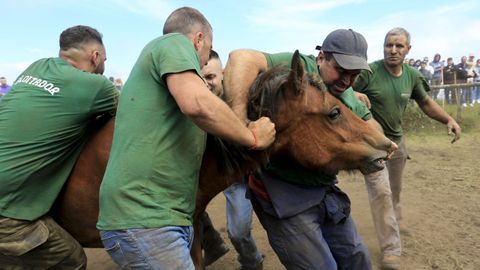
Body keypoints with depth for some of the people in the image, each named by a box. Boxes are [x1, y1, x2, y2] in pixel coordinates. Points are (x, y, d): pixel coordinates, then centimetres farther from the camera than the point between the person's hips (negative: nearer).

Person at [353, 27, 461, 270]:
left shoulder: (412, 76, -2)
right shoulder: (369, 72, -20)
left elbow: (425, 102, 11)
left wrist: (448, 119, -1)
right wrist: (353, 95, -40)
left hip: (396, 140, 6)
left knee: (395, 190, 23)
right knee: (381, 192, -11)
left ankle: (394, 225, 51)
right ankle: (390, 249, 1)